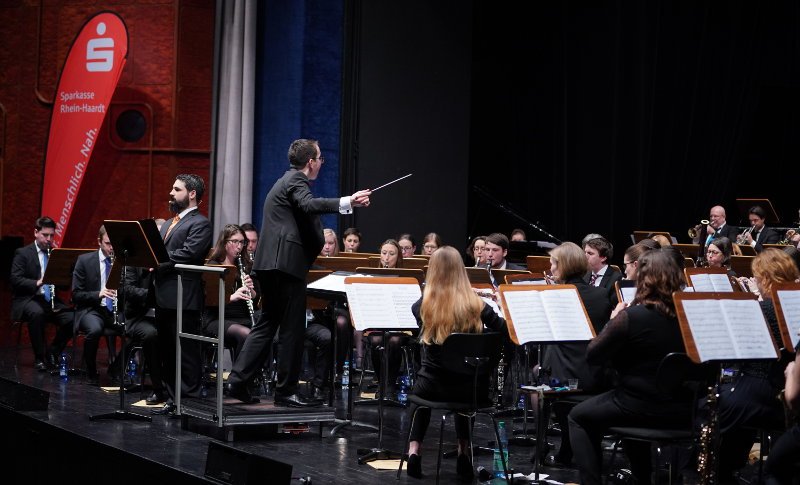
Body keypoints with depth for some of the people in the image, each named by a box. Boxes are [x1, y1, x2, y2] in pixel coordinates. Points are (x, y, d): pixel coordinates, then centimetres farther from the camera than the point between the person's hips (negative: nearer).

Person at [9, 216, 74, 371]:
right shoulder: (22, 253, 2)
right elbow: (15, 279, -10)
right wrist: (37, 283, -24)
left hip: (50, 300, 4)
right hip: (27, 299, -4)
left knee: (71, 318, -24)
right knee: (37, 313, -38)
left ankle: (52, 353, 0)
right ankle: (39, 357, -22)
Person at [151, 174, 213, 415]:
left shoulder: (200, 224, -8)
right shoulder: (169, 224, 21)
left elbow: (186, 255, -19)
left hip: (183, 298, -9)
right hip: (164, 298, 9)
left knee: (187, 353, -4)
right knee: (167, 352, 13)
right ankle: (172, 399, 21)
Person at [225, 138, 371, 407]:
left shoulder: (287, 180, 22)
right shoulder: (296, 180, -9)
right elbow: (309, 205, -30)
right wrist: (347, 203, -41)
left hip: (271, 264, 10)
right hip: (287, 263, -10)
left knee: (267, 323, 13)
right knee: (292, 329, -4)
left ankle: (238, 380, 9)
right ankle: (286, 391, 0)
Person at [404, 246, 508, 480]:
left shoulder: (424, 305, -9)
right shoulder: (475, 304, -11)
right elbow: (507, 333, -4)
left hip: (433, 385, 0)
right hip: (473, 387, 0)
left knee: (419, 386, 36)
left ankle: (414, 449, 19)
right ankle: (464, 451, 30)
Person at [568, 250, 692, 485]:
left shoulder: (631, 316, -18)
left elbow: (593, 356, -9)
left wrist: (613, 320, 4)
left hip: (644, 408, -6)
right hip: (683, 412, 6)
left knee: (579, 417, 18)